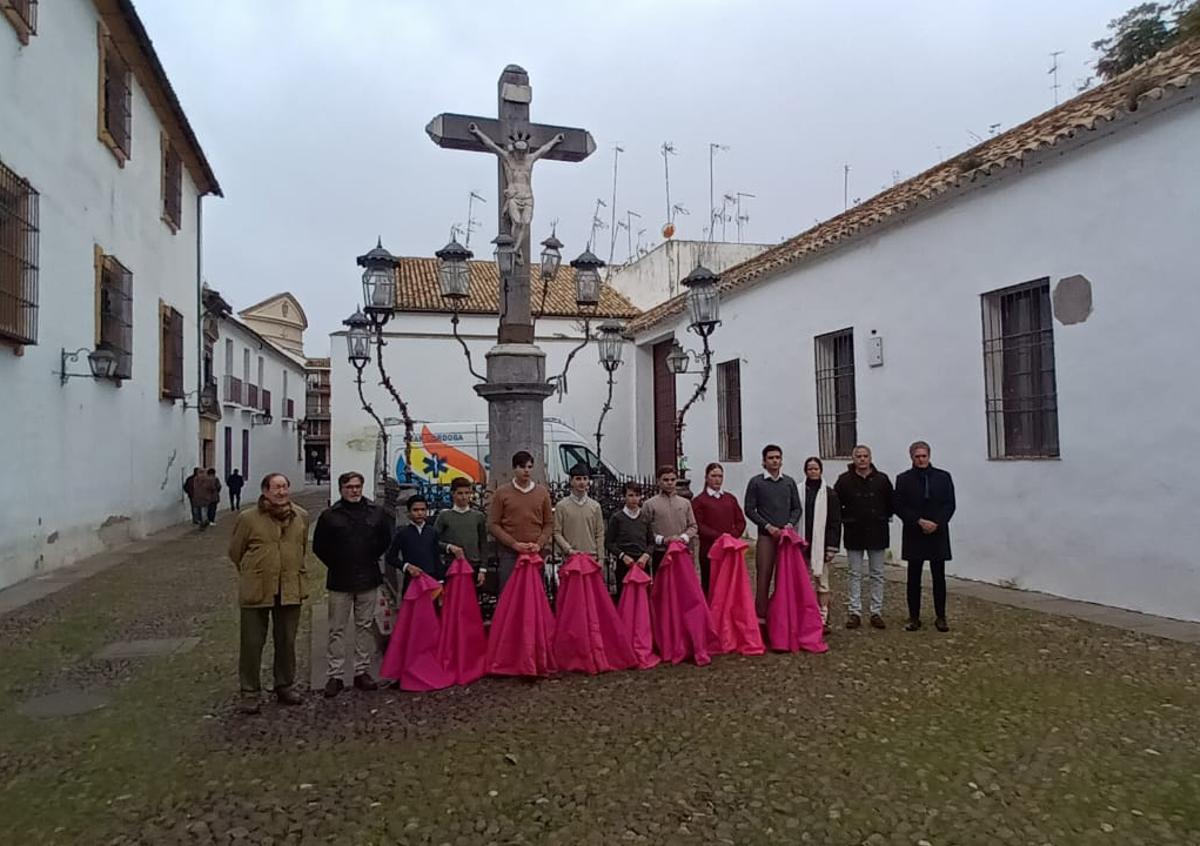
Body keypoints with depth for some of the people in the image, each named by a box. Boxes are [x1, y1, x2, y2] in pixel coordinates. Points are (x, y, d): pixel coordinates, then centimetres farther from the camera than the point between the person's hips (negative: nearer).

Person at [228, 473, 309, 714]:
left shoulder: (301, 517, 2)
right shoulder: (248, 518, -8)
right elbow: (235, 552, 4)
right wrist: (252, 574, 10)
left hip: (290, 590, 3)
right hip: (256, 590, -3)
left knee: (286, 641, 13)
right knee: (252, 643, 5)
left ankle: (285, 686, 29)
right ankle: (250, 692, 19)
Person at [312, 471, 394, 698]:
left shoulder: (377, 512, 4)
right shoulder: (330, 515, -1)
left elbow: (385, 540, 14)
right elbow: (318, 546, 6)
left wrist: (370, 559, 7)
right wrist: (336, 564, 2)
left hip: (368, 580, 2)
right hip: (339, 581, -1)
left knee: (365, 626, 8)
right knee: (337, 629, 3)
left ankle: (362, 672, 18)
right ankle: (335, 675, 10)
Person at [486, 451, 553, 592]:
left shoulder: (542, 493, 9)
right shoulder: (501, 493, 2)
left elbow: (549, 523, 11)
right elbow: (493, 525, 0)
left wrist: (540, 544, -5)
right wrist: (514, 543, -9)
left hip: (536, 553, 2)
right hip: (509, 554, -2)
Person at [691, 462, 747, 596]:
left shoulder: (730, 498, 15)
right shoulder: (698, 501, 2)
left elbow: (741, 521, 12)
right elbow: (698, 526, -6)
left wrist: (732, 536, -6)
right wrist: (719, 536, -14)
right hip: (709, 549, -3)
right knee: (709, 585, -1)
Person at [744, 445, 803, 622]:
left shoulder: (789, 482, 11)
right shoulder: (756, 482, 2)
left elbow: (797, 508, 13)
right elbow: (749, 510, 0)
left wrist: (790, 524, -5)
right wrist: (767, 526, -9)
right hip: (766, 536, -3)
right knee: (764, 576, -5)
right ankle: (761, 616, 0)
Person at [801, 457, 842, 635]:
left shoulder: (829, 494, 0)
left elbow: (835, 522, -1)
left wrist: (832, 547, -6)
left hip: (821, 545, -1)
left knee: (822, 583, 4)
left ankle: (823, 619, 9)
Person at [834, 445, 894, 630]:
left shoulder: (882, 479, -1)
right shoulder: (844, 480, -4)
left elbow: (891, 502, 10)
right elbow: (835, 504, 4)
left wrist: (884, 518, 5)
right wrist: (845, 519, 1)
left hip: (877, 532, 1)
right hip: (854, 533, -1)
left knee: (877, 574, 6)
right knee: (855, 574, 4)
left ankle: (876, 612, 14)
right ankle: (854, 612, 9)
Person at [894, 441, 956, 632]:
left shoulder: (943, 477, 6)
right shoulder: (903, 479, 3)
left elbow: (950, 505, 2)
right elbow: (899, 507, -2)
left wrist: (937, 523, -12)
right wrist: (920, 521, -13)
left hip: (938, 534, 1)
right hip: (913, 535, 0)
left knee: (939, 577, 4)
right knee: (914, 577, 4)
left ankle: (940, 617, 14)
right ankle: (914, 617, 11)